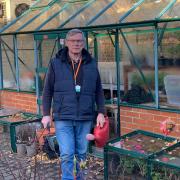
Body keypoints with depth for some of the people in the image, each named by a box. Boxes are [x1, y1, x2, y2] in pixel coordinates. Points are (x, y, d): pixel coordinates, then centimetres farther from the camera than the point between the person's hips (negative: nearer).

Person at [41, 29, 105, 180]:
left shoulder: (91, 64, 6)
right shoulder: (56, 63, 0)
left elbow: (99, 91, 10)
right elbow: (48, 91, 4)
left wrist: (101, 112, 3)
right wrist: (46, 114, -1)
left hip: (85, 118, 2)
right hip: (63, 118, -2)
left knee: (81, 153, 13)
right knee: (67, 155, -3)